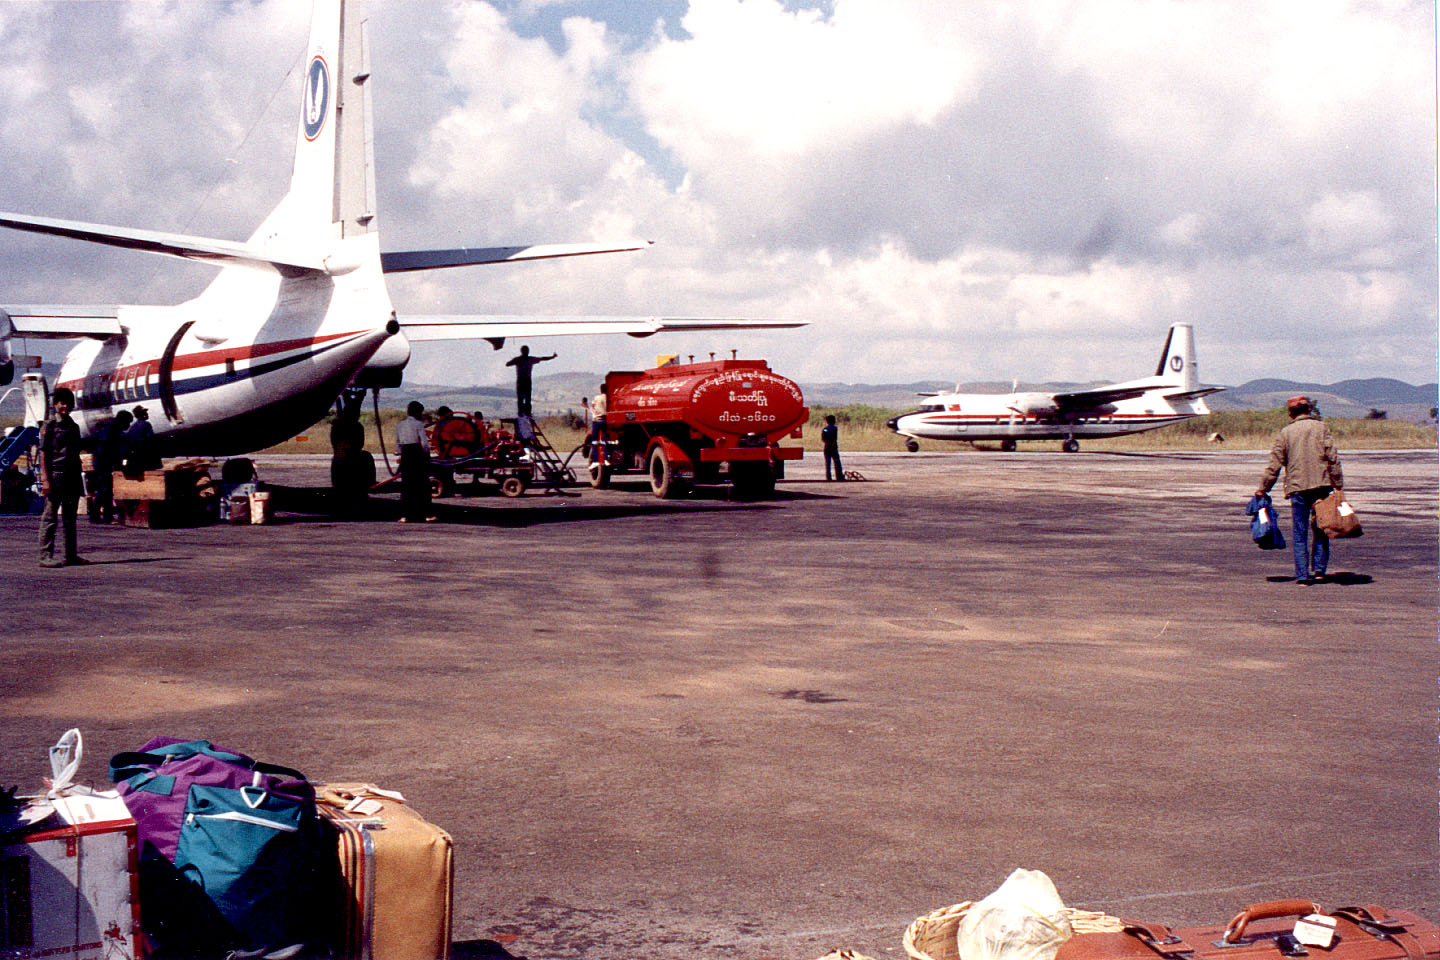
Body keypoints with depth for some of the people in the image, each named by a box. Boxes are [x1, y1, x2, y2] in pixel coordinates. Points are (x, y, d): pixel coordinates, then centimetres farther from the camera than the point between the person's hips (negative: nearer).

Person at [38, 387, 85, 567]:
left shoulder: (73, 426, 17)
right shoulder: (49, 425, -3)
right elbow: (43, 453, -8)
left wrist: (78, 477, 20)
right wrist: (45, 479, -16)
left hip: (72, 478, 7)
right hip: (55, 476, -7)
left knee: (70, 518, 12)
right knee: (50, 518, -5)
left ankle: (71, 555, 17)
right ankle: (46, 556, -3)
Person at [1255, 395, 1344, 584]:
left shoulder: (1286, 432, 5)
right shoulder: (1320, 427, 5)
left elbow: (1274, 464, 3)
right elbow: (1333, 457, -1)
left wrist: (1263, 488, 10)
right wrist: (1338, 484, 3)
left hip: (1297, 487, -1)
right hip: (1321, 484, 1)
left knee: (1299, 533, 3)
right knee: (1321, 529, 14)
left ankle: (1302, 574, 0)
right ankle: (1319, 569, 10)